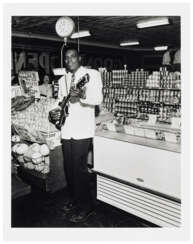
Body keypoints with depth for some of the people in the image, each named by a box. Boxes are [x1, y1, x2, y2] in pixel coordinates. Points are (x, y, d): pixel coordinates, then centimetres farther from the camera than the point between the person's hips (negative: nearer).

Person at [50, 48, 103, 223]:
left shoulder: (92, 74, -2)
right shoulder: (63, 80, 18)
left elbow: (98, 99, -13)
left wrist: (82, 95, -32)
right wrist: (58, 112, 3)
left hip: (83, 130, -6)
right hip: (66, 129, 7)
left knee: (79, 167, -5)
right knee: (69, 167, 12)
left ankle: (86, 206, 12)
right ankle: (75, 199, 31)